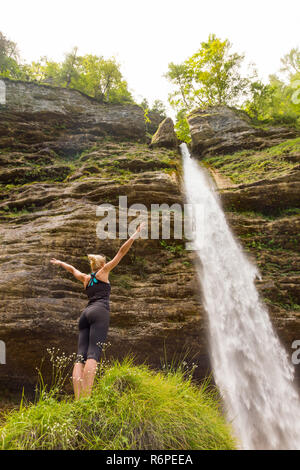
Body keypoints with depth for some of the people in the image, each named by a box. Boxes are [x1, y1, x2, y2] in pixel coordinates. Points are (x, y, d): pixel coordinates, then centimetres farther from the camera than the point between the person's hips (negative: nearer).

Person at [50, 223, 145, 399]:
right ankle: (86, 397, -31)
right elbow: (122, 251, 11)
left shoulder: (85, 278, 27)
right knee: (93, 354, -19)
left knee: (81, 357, -6)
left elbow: (72, 268, 47)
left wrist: (59, 262, 65)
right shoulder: (103, 271, 14)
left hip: (85, 314, 6)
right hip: (100, 312, -6)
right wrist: (136, 234, 13)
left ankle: (78, 398, -17)